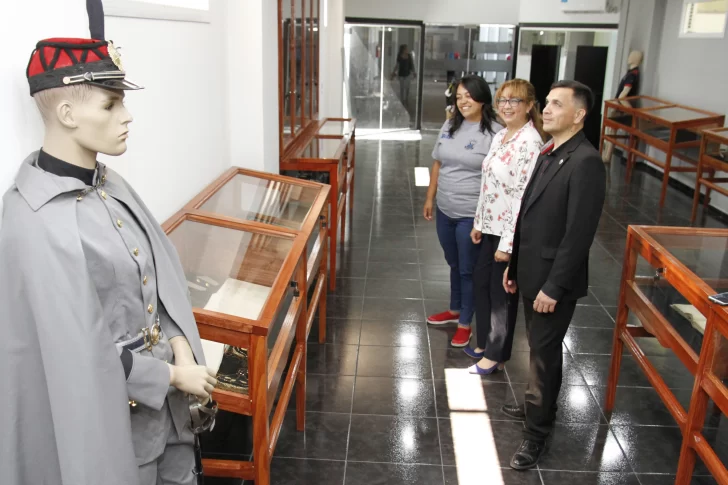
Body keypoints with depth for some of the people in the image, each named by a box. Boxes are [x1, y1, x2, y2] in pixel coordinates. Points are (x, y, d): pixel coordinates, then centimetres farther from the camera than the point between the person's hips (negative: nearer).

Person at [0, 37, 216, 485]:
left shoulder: (108, 183, -1)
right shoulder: (37, 223, -25)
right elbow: (80, 348, -22)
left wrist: (180, 346, -6)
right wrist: (173, 375, -13)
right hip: (113, 409, -7)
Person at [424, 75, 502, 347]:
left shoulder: (494, 133, -15)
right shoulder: (449, 127, 6)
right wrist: (430, 198, 16)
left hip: (473, 215, -6)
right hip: (445, 211, 6)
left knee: (468, 270, 8)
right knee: (454, 264, 23)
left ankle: (465, 323, 24)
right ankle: (455, 310, 42)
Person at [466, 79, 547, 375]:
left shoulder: (530, 142, -21)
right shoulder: (500, 136, 8)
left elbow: (524, 196, -23)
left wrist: (508, 243, -21)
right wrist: (479, 222, 15)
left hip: (511, 232, -9)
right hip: (491, 227, 9)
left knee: (502, 294, 6)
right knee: (480, 283, 19)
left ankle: (495, 355, 25)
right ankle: (484, 343, 37)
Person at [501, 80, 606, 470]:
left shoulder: (585, 162, -20)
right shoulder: (550, 153, 9)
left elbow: (579, 233, -22)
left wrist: (554, 287, -21)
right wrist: (514, 265, 16)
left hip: (554, 279, -8)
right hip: (532, 272, 8)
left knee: (544, 353, 3)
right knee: (540, 348, 22)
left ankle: (536, 431, 18)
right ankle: (538, 406, 40)